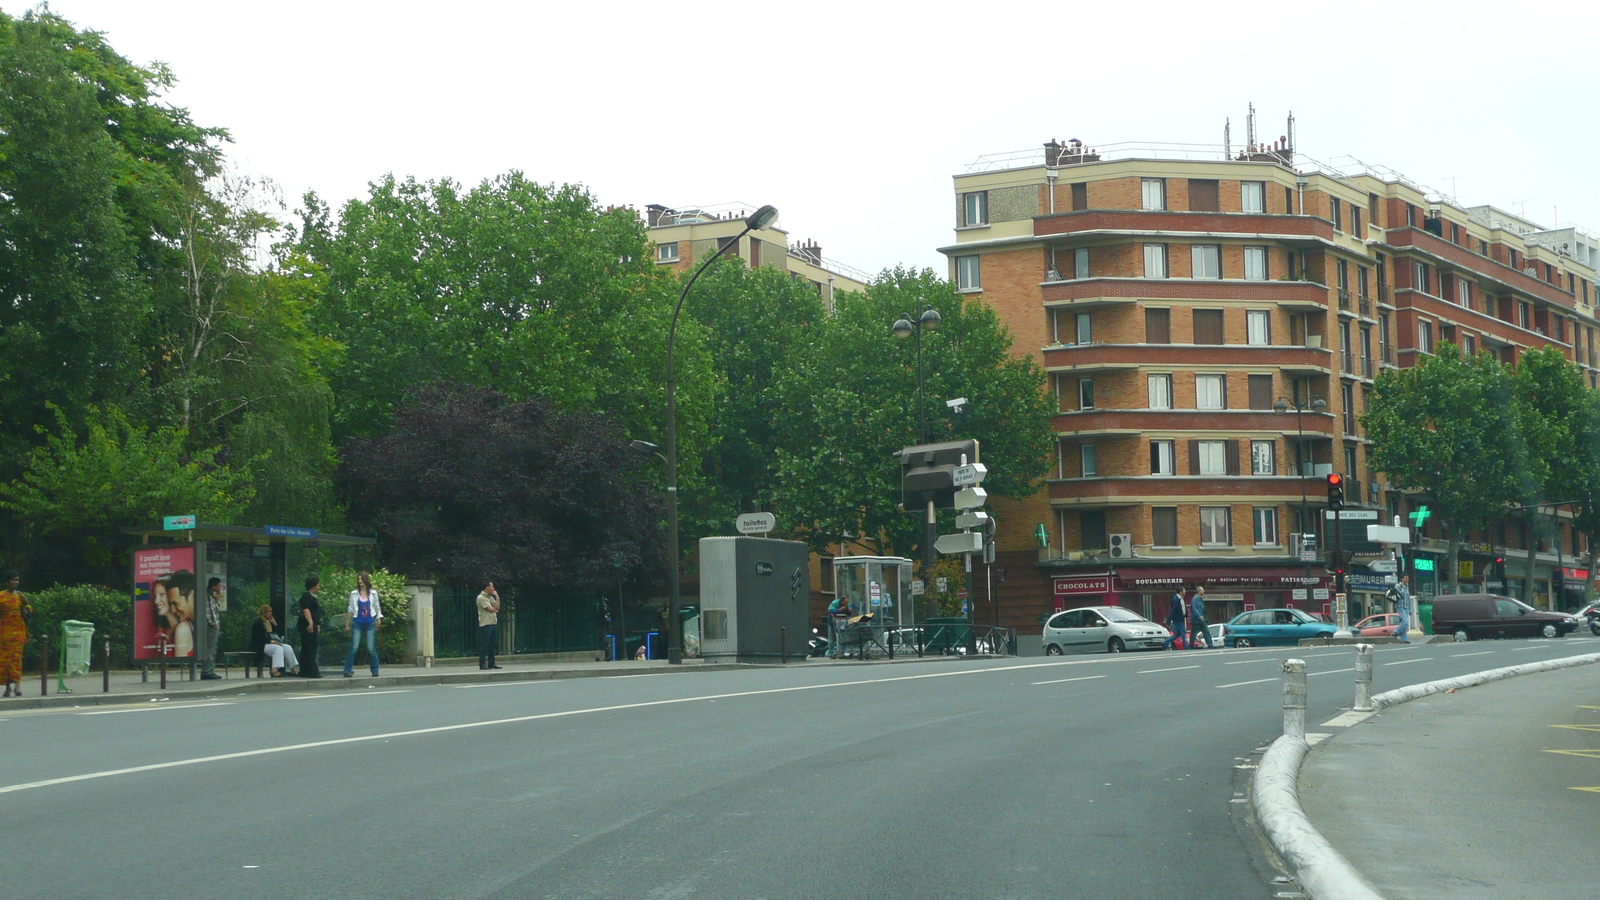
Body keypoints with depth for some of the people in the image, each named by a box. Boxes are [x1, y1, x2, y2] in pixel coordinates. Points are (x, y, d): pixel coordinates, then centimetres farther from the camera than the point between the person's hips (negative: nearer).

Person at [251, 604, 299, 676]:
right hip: (260, 646, -8)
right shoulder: (258, 623, -7)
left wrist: (274, 624, 7)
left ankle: (293, 669, -16)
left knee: (288, 648, -11)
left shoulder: (268, 622, 19)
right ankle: (274, 670, -46)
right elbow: (258, 638, -18)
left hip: (270, 643, 8)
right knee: (278, 648, -34)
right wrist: (271, 641, -23)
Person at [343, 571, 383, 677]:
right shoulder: (354, 594, 6)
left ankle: (375, 672, 7)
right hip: (357, 623, 0)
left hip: (370, 623, 0)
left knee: (371, 649, -2)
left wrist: (378, 620, 7)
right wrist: (347, 624, 8)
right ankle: (347, 671, -4)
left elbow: (377, 608, 14)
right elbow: (350, 610, 10)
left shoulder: (373, 593, 7)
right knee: (353, 648, -7)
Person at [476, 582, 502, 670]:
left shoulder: (491, 597, 18)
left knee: (492, 645, 8)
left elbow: (497, 607, 11)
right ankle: (482, 664, -5)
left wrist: (497, 597, 6)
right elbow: (490, 609, -15)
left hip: (493, 623, 8)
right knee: (484, 645, -7)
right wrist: (495, 610, 4)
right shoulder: (481, 597, -9)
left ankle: (491, 663, 12)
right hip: (485, 624, -8)